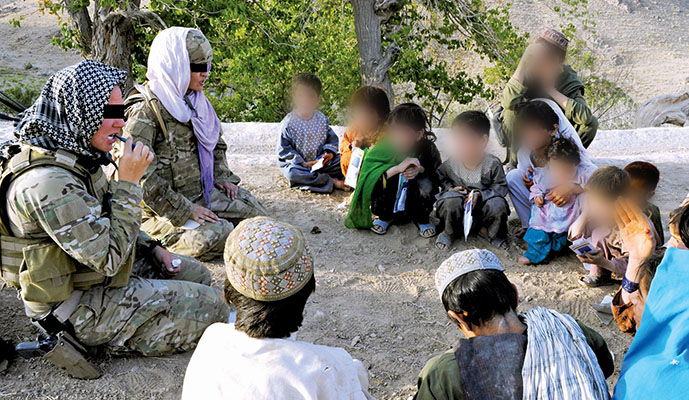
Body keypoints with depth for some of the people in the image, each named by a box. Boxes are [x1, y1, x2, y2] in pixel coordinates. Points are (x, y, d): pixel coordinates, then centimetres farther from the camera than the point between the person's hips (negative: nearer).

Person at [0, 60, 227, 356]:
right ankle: (123, 340, 6)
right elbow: (108, 257, -31)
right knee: (210, 306, -9)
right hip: (78, 307, -10)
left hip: (97, 273, 10)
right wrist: (128, 182, -27)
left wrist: (152, 248, 7)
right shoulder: (45, 182, -32)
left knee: (196, 273, 17)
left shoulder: (73, 156, 2)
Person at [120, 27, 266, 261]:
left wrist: (222, 177, 7)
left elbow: (216, 142, 25)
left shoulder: (194, 101, 9)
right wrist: (184, 210, -24)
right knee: (215, 234, -28)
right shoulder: (145, 111, -19)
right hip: (164, 206, -8)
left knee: (256, 214, 3)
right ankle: (158, 242, -3)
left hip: (204, 192, 8)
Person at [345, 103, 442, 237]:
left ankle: (422, 219, 2)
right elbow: (367, 177, -27)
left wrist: (420, 169, -26)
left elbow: (439, 174, -4)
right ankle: (385, 217, 2)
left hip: (413, 204, 0)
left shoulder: (428, 148, -14)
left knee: (425, 181, -28)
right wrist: (398, 168, -40)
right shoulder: (385, 146, -18)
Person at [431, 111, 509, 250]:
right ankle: (449, 232, -3)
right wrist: (450, 188, -11)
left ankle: (493, 233, 3)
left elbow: (501, 187, -10)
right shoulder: (451, 163, -10)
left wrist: (480, 195, -25)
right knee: (451, 199, -32)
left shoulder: (493, 163, -15)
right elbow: (441, 177, 10)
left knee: (498, 205, -31)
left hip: (482, 206, -1)